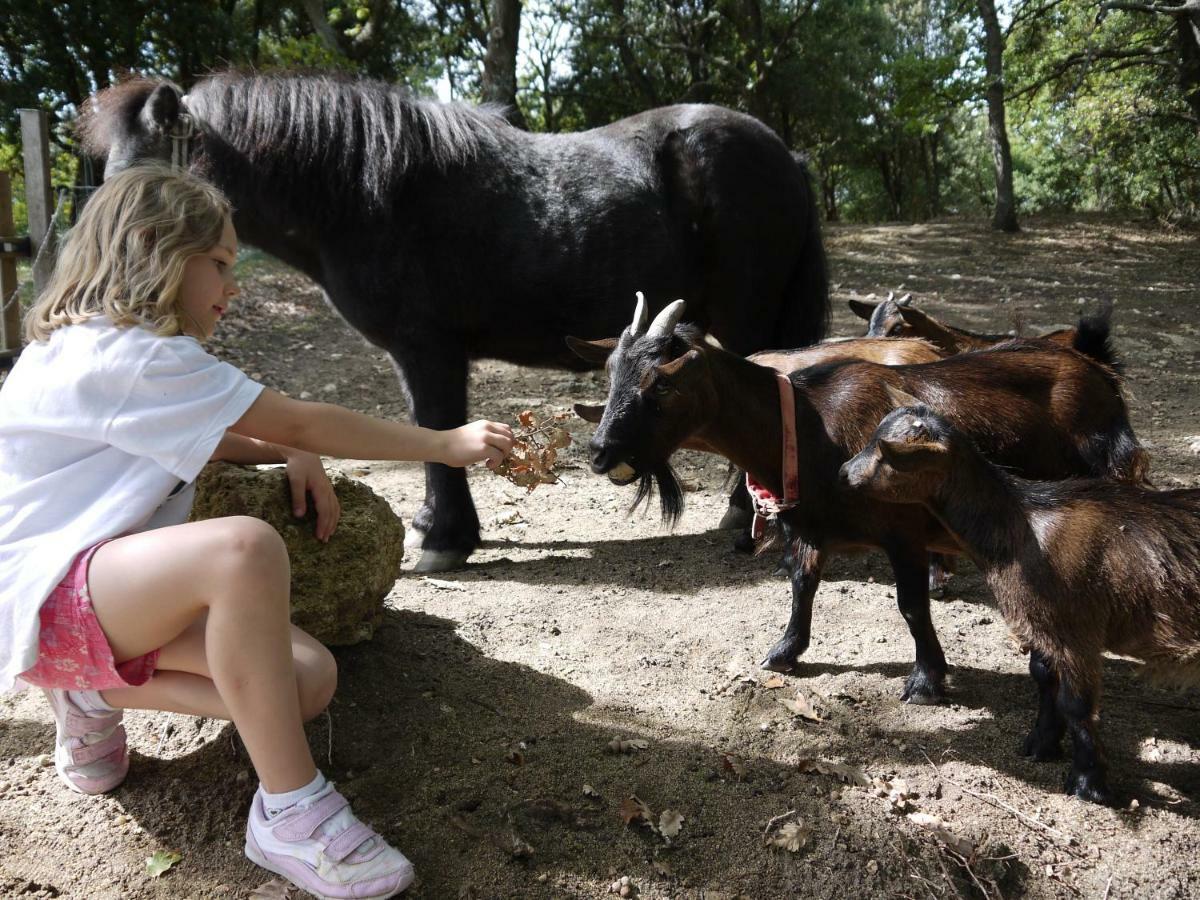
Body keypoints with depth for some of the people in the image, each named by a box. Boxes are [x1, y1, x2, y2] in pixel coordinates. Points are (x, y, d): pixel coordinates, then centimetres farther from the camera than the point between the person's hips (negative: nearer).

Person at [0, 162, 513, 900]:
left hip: (109, 586, 9)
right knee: (244, 548, -40)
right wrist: (447, 444, -11)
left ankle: (96, 695, 8)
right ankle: (290, 811, -28)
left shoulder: (112, 346, 11)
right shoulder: (127, 355, -20)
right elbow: (300, 423, -19)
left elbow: (208, 442, 22)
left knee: (309, 680, -11)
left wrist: (293, 455, 0)